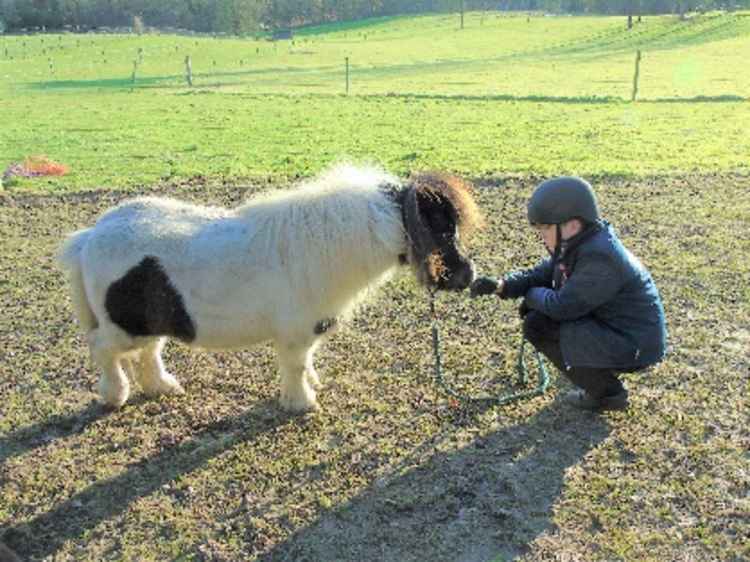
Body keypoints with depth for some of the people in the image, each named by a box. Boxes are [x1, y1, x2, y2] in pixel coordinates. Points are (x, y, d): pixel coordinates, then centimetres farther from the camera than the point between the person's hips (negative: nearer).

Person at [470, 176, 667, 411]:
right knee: (535, 312, 8)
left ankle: (607, 392, -1)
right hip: (607, 325, 10)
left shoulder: (599, 257, -28)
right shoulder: (576, 245, 1)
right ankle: (599, 372, 18)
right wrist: (502, 285, -12)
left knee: (538, 325, -17)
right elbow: (540, 275, 6)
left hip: (633, 347, -10)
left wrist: (531, 295, -8)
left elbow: (561, 305, -28)